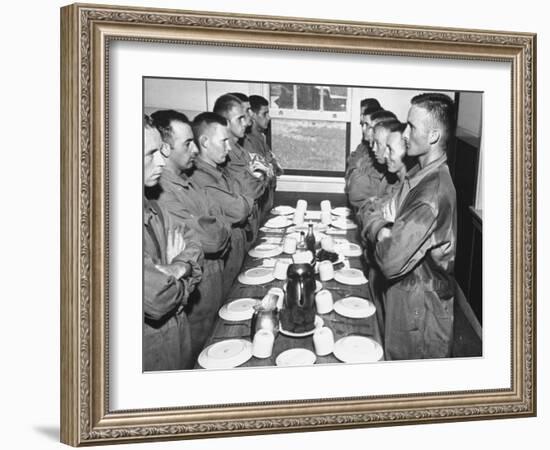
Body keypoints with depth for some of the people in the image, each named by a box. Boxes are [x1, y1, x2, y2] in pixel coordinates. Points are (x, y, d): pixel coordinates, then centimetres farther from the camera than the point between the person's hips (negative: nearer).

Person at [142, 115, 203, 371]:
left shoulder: (151, 208, 2)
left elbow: (190, 241, 10)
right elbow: (158, 301, -30)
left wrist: (178, 268, -12)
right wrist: (180, 280, -8)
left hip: (176, 329, 8)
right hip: (151, 350, -8)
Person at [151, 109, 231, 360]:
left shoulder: (186, 181, 8)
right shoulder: (161, 194, -25)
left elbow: (223, 223, 12)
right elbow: (211, 240, -25)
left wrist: (217, 232, -9)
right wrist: (221, 232, -4)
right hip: (194, 309, -9)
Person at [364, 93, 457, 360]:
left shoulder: (433, 192, -28)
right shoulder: (421, 173, 4)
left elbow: (391, 262, -31)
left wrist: (378, 232, -11)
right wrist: (384, 231, -11)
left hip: (420, 308, -9)